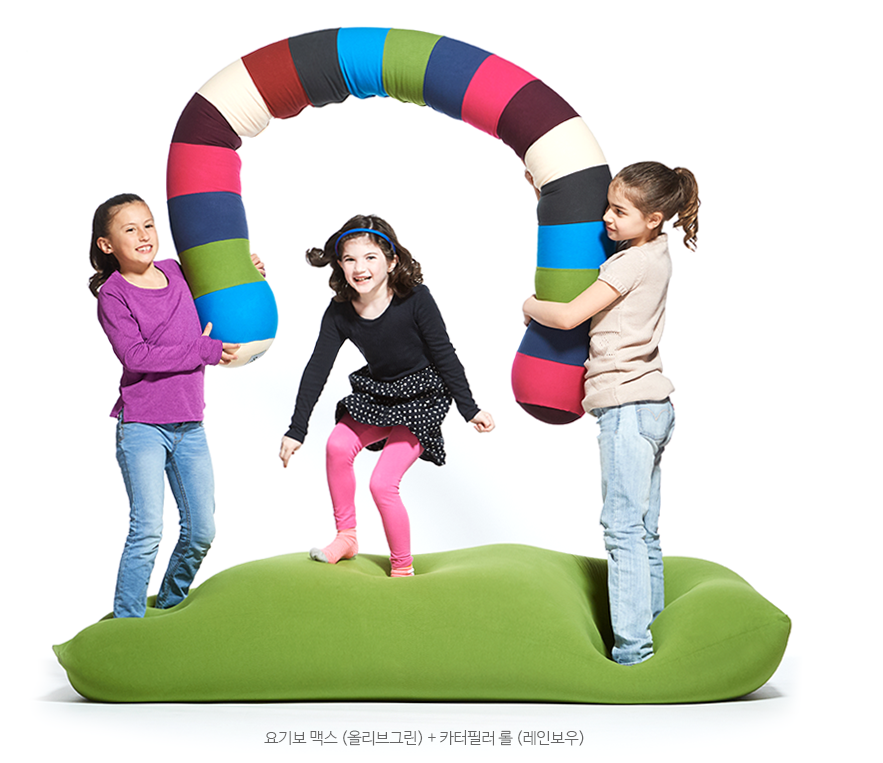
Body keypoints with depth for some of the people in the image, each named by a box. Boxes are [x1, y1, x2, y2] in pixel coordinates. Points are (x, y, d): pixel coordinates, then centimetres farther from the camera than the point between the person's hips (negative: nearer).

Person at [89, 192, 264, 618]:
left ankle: (171, 602, 32)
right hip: (142, 427, -6)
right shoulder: (112, 295, -9)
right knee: (147, 531, -10)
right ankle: (126, 620, 4)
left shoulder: (176, 273, 7)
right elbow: (135, 356, -19)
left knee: (202, 530, 9)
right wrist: (203, 350, -18)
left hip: (189, 426, 6)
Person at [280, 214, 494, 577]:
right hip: (376, 394, 5)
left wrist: (470, 409, -7)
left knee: (382, 483, -13)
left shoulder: (415, 299, -21)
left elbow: (444, 356, -12)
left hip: (422, 397, -5)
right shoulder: (339, 312, -9)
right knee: (338, 445, -19)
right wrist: (296, 431, -8)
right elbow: (316, 370, -6)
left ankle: (402, 568, 8)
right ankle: (346, 538, 3)